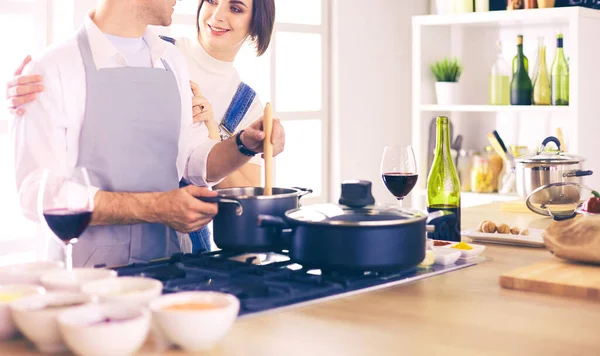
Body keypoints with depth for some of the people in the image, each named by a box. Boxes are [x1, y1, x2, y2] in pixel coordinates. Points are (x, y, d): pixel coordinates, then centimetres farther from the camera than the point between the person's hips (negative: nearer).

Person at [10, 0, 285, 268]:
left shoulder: (172, 61, 13)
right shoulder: (52, 70, -7)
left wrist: (246, 145, 0)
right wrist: (155, 208, -20)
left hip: (166, 264, 5)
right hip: (85, 268, -5)